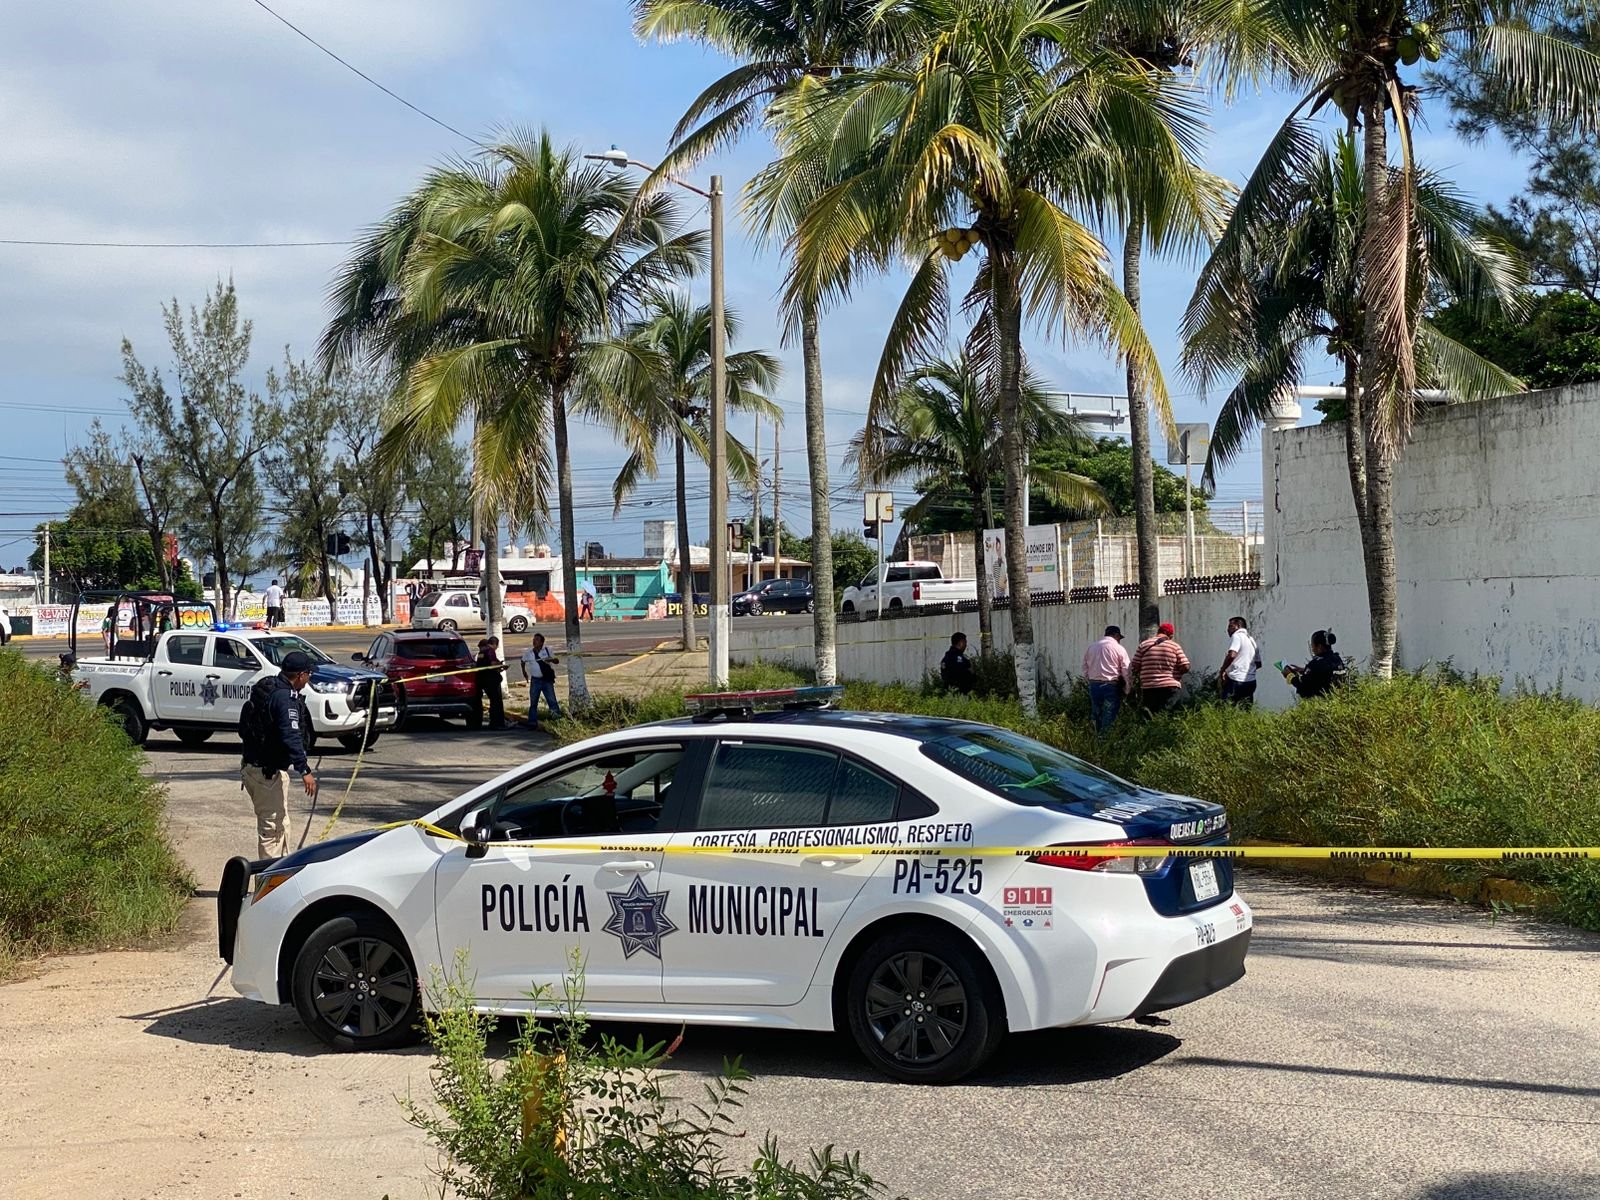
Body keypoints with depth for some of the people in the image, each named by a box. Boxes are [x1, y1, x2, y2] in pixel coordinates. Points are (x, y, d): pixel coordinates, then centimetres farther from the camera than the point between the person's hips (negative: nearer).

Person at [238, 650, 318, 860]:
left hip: (252, 765, 10)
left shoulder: (265, 689, 13)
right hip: (268, 771, -10)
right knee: (273, 826, -6)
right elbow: (291, 736, -28)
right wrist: (304, 770, -30)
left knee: (280, 824, 19)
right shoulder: (285, 697, -19)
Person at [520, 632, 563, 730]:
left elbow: (557, 660, 3)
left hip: (547, 680, -2)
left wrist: (551, 659, -17)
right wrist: (524, 672, 15)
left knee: (552, 700, -4)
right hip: (535, 680, 2)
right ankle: (532, 724, 12)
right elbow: (523, 662, 21)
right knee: (533, 703, 5)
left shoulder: (547, 650, -2)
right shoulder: (528, 652, 2)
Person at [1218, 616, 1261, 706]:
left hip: (1236, 679, -8)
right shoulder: (1252, 640, 21)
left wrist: (1222, 670, -11)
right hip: (1251, 681, 8)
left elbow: (1232, 655, -21)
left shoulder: (1237, 636, -5)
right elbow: (1258, 664, 25)